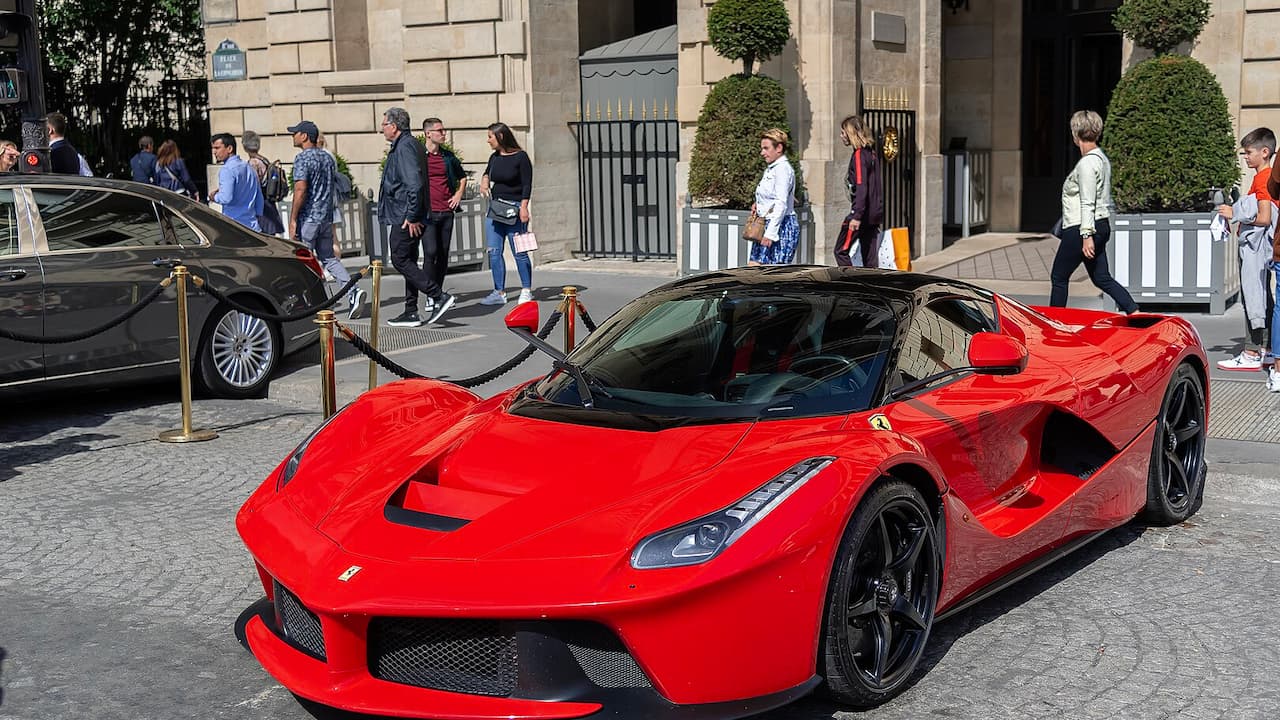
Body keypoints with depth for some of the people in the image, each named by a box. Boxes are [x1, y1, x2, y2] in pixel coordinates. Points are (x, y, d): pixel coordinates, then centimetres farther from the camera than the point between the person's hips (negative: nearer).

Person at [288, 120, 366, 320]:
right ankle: (353, 291, -5)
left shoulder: (302, 159, -12)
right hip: (327, 216, 8)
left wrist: (293, 220, -17)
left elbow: (300, 190, -20)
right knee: (328, 258, 12)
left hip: (308, 217, -8)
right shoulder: (328, 157, 13)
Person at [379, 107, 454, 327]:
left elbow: (414, 184, -24)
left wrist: (411, 216, -23)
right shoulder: (407, 144, 18)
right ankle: (411, 313, 15)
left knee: (400, 260, -9)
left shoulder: (405, 146, -15)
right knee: (408, 261, 12)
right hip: (406, 216, 11)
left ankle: (439, 296, -12)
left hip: (405, 217, -11)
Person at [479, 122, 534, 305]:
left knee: (519, 252, -5)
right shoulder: (494, 158, 12)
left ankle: (526, 290, 7)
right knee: (494, 251, 2)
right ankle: (499, 292, 7)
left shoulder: (520, 157, -6)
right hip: (494, 207, 7)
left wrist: (524, 207, -18)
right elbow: (487, 173, 32)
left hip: (514, 208, -7)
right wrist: (484, 179, 9)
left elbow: (527, 184, -9)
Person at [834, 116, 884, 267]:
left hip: (862, 213, -9)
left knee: (841, 251, -2)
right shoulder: (872, 152, 14)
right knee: (870, 256, 9)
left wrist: (856, 216, -24)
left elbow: (861, 188, -20)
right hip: (875, 212, 9)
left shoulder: (859, 155, -13)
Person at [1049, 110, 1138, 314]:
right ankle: (1135, 312, 0)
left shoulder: (1087, 162, -17)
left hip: (1081, 229, -10)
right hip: (1101, 226, 10)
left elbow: (1087, 203, -21)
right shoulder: (1101, 158, 13)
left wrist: (1086, 236, -23)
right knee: (1102, 279, 10)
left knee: (1058, 277, 4)